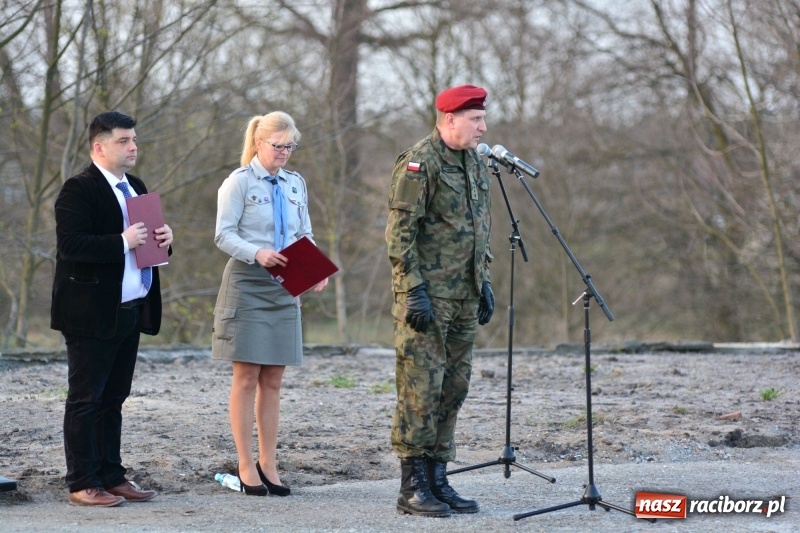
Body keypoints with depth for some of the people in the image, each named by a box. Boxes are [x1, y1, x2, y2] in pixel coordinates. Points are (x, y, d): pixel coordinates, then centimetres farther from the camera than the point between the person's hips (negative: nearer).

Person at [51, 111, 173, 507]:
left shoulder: (135, 188, 16)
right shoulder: (79, 189, -12)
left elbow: (144, 239, 23)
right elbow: (70, 246, -22)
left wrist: (162, 239, 1)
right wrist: (123, 242, -25)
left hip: (130, 311, 9)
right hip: (92, 314, -8)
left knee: (113, 398, 13)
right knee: (85, 399, -2)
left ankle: (111, 476, 19)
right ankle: (82, 485, 2)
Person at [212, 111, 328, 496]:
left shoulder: (296, 184, 11)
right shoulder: (239, 182, -5)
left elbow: (305, 236, 13)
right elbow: (224, 235, -11)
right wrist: (257, 253, -28)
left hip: (284, 289, 5)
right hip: (247, 286, -5)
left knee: (273, 380, 7)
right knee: (247, 378, -2)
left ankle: (268, 464, 11)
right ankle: (246, 466, 3)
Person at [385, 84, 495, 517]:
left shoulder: (475, 165, 15)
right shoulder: (418, 163, -11)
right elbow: (399, 232, -15)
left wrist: (485, 283, 16)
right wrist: (414, 290, -19)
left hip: (464, 299, 8)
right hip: (427, 298, -8)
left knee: (453, 390, 9)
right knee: (421, 389, -7)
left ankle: (437, 480, 16)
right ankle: (412, 487, -3)